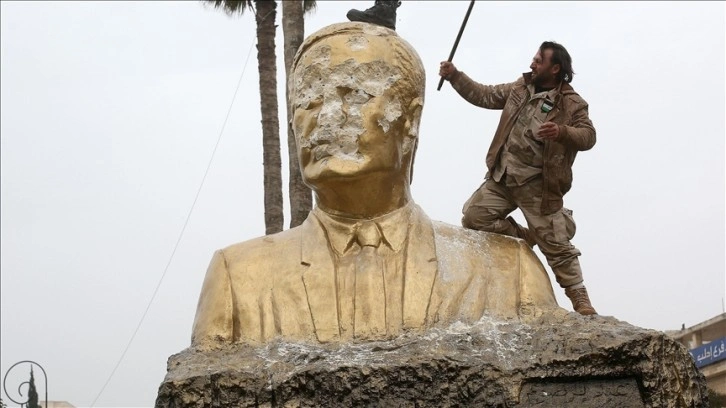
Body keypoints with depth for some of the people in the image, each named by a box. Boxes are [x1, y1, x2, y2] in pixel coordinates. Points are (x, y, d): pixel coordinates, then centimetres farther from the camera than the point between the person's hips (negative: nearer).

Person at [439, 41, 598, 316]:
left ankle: (580, 299, 5)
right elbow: (484, 96, 15)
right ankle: (523, 238, 18)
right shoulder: (520, 89, 9)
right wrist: (455, 76, 5)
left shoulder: (571, 104, -7)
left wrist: (562, 132, -33)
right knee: (475, 217, -2)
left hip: (538, 185, -6)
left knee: (556, 244, -5)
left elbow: (588, 136, -14)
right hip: (502, 178, 6)